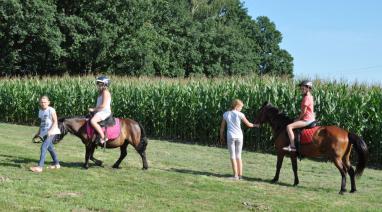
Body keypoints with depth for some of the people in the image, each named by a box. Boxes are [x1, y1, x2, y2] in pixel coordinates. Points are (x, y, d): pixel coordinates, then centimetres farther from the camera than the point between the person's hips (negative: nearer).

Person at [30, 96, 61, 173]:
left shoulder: (51, 110, -11)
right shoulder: (40, 111, 11)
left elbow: (55, 121, -13)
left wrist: (50, 130, -22)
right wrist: (38, 132, 17)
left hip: (51, 132, -8)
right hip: (44, 132, 9)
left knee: (44, 147, -18)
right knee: (50, 147, 17)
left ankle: (40, 166, -21)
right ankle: (56, 164, 32)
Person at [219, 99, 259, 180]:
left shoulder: (226, 114, 2)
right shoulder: (239, 114, -3)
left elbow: (222, 127, 6)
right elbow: (248, 124, 6)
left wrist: (221, 137, 17)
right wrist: (255, 125, 25)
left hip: (230, 136, 0)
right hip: (239, 136, 1)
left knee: (233, 156, 4)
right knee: (238, 156, 11)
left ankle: (235, 175, 0)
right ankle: (240, 175, 11)